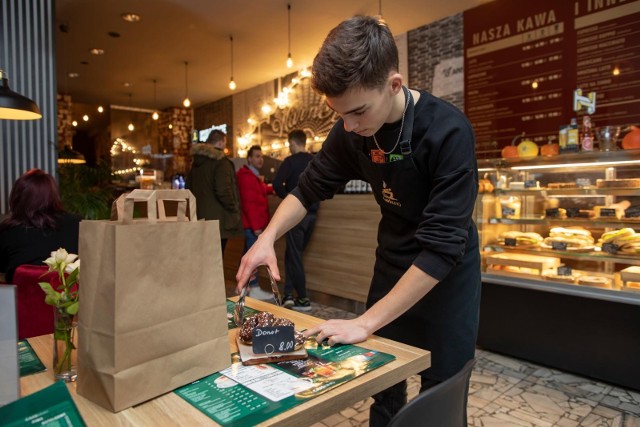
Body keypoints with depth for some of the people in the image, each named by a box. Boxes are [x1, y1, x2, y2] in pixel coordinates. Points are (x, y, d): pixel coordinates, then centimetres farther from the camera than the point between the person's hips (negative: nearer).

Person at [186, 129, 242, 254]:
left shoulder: (196, 162, 13)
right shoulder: (221, 161, -13)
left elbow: (188, 187, 19)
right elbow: (223, 191, -20)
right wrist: (234, 209, -7)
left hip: (200, 217, 8)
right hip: (218, 219, -8)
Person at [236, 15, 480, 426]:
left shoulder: (448, 132, -27)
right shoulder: (351, 131, -11)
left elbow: (442, 247, -29)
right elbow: (310, 189, 2)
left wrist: (365, 323, -28)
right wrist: (269, 236, -16)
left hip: (447, 273, -3)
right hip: (392, 263, 4)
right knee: (383, 387, 13)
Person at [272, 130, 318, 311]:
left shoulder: (291, 161, -9)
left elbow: (277, 184, -19)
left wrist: (287, 197, -2)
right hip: (311, 212, 6)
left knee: (294, 256, 3)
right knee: (293, 254, 16)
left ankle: (303, 299, 6)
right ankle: (289, 295, 16)